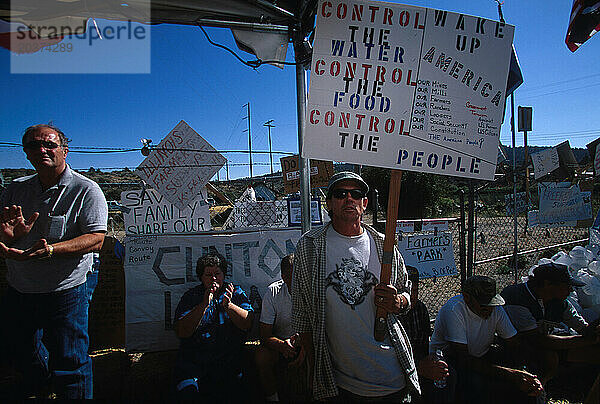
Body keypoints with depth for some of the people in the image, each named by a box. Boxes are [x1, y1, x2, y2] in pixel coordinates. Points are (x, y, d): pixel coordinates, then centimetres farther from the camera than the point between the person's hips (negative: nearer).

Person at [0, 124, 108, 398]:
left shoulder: (86, 190, -12)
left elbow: (96, 239, -20)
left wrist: (50, 249, -34)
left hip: (64, 292, -6)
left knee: (69, 365, 2)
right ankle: (38, 385, 60)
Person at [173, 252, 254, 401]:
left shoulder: (236, 292, 8)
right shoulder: (191, 297, 6)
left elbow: (247, 323, -3)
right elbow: (182, 333, -6)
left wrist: (228, 305, -19)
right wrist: (203, 305, -17)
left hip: (229, 360, 0)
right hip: (193, 359, 0)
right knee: (188, 394, -21)